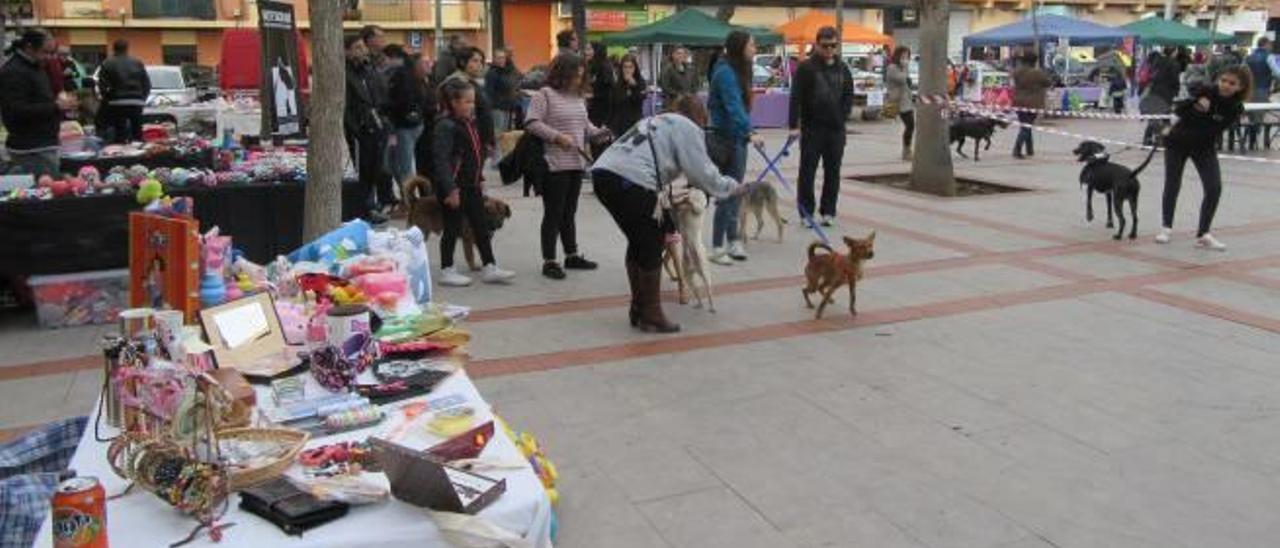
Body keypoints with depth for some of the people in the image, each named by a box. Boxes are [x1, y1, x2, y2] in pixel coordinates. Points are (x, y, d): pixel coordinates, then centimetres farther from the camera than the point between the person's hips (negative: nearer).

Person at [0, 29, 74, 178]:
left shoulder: (35, 67, 19)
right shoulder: (13, 72, -12)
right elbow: (17, 112, -20)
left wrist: (60, 100, 11)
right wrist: (56, 107, -20)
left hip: (45, 145, 10)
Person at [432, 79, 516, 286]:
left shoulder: (470, 123, 10)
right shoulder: (446, 126, -17)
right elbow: (442, 160, -22)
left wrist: (480, 179, 19)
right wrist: (450, 189, -25)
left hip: (471, 185, 9)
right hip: (454, 186, -9)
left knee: (481, 226, 11)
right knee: (452, 228, 1)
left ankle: (489, 268, 18)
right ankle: (446, 271, 13)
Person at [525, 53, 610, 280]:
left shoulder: (578, 97, 15)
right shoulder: (545, 95, -7)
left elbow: (585, 125, 22)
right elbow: (532, 123, -15)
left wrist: (599, 133, 3)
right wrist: (557, 136, -21)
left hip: (576, 163, 7)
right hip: (554, 165, -7)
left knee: (569, 212, 17)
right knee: (553, 213, -2)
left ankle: (572, 255, 27)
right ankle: (549, 261, 5)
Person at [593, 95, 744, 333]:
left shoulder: (654, 121, 33)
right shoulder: (688, 128, 9)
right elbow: (702, 173, 4)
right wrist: (730, 186, 20)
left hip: (603, 173, 8)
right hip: (630, 182, -8)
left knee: (638, 242, 21)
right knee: (651, 248, 6)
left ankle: (639, 310, 28)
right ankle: (651, 315, 12)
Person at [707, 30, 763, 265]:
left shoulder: (737, 70, 12)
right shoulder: (725, 72, -17)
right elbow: (733, 106, -28)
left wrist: (745, 134, 10)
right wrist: (749, 133, -37)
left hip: (736, 136, 9)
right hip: (726, 138, -9)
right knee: (728, 192, -6)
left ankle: (732, 241, 20)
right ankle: (717, 248, 2)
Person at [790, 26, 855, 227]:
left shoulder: (842, 69, 9)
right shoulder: (806, 68, -5)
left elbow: (848, 96, 15)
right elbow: (796, 98, -10)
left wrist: (842, 117, 1)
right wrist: (794, 125, -18)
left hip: (836, 129, 4)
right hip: (812, 128, -4)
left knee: (833, 172, 7)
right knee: (807, 171, 1)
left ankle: (828, 211, 16)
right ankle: (806, 212, 9)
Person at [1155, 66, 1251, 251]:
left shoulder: (1235, 108, -16)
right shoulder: (1205, 91, -17)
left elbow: (1213, 131, -18)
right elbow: (1178, 111, -14)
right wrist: (1196, 104, -29)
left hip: (1204, 148, 1)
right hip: (1177, 143, 0)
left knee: (1214, 188, -12)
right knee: (1172, 185, 5)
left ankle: (1203, 234, -2)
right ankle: (1167, 227, 24)